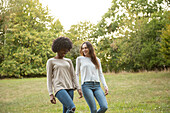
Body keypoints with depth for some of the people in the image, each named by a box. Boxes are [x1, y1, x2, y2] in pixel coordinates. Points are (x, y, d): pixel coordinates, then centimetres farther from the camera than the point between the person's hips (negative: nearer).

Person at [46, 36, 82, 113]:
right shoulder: (51, 61, 5)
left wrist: (78, 88, 5)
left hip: (69, 88, 5)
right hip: (59, 88, -5)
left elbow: (73, 76, 16)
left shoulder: (68, 61, 17)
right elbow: (49, 78, 1)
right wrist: (51, 94, -6)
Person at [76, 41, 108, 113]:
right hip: (86, 85, -3)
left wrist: (105, 86, 6)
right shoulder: (80, 59, 10)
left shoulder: (97, 60, 17)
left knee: (104, 107, -14)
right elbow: (77, 74, 10)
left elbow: (100, 74, 18)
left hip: (97, 85, 3)